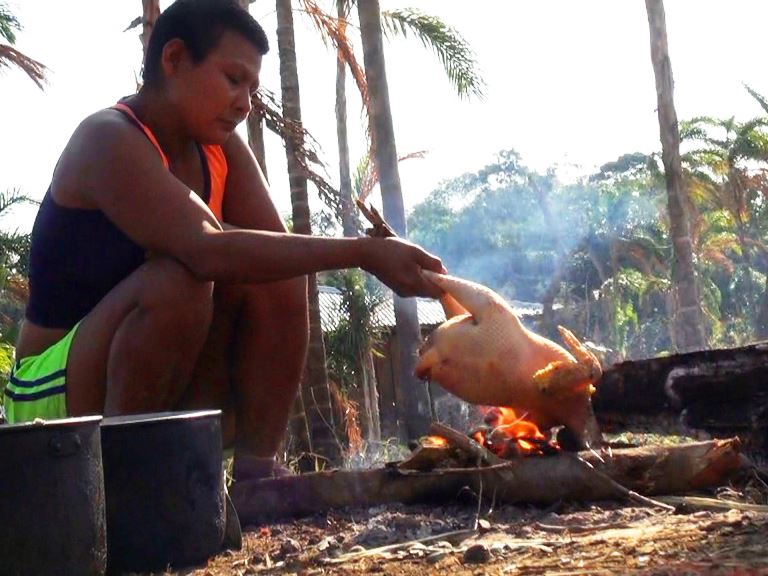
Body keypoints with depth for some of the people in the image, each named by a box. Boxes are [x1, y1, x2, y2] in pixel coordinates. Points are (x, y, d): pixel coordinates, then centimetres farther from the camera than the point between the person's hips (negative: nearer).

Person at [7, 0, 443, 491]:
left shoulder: (223, 150, 5)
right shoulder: (108, 141, -21)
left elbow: (278, 248, -3)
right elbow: (209, 252, -36)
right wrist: (364, 252, -39)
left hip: (165, 394, 7)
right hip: (58, 396, -7)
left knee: (277, 277, -10)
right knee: (179, 278, -31)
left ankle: (257, 469, -11)